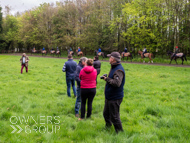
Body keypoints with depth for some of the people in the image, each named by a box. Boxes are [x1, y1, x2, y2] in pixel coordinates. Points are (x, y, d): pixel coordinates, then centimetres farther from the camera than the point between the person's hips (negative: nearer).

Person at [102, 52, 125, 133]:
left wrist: (107, 79, -24)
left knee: (114, 117, -1)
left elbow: (117, 83, -35)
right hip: (109, 96, 10)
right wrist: (106, 78, 8)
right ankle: (108, 127, 45)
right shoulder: (113, 67, 10)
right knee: (106, 114, 24)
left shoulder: (119, 70, -23)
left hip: (115, 98, -10)